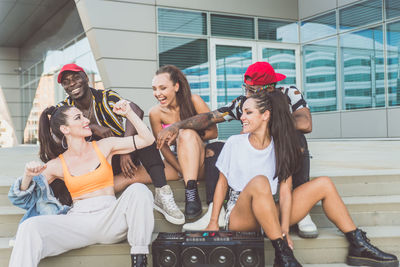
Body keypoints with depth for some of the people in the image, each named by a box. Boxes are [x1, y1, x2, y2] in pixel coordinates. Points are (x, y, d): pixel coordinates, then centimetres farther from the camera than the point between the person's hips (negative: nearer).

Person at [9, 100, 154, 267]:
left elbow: (147, 139, 11)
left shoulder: (104, 147, 11)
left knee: (138, 190, -30)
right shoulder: (57, 165, 11)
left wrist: (128, 113, 4)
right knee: (29, 227, -28)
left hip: (110, 218, 1)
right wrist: (28, 176, -4)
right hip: (78, 220, 0)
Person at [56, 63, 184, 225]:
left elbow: (136, 112, -24)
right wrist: (92, 128, -31)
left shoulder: (106, 97, -5)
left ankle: (162, 192, -36)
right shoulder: (64, 108, 3)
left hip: (121, 159, -1)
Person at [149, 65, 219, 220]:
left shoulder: (193, 101, -10)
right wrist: (183, 172, -17)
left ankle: (192, 193, -43)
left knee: (186, 133, -35)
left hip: (200, 162, -2)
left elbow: (213, 132, -7)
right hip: (177, 162, 2)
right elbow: (164, 148, -5)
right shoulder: (155, 113, -6)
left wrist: (187, 137, -19)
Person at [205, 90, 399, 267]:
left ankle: (359, 246, -1)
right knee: (259, 182, -37)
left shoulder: (280, 147, 3)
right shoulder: (235, 143, -2)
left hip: (272, 214, 4)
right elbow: (222, 183, 2)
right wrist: (213, 222, -4)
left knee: (323, 184, -5)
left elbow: (285, 191, -4)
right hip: (241, 215, -3)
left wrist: (284, 230, -17)